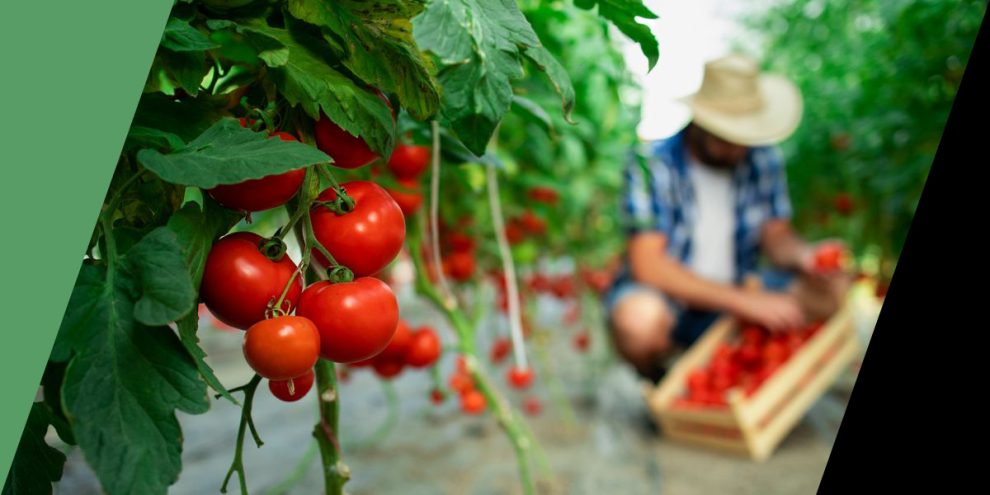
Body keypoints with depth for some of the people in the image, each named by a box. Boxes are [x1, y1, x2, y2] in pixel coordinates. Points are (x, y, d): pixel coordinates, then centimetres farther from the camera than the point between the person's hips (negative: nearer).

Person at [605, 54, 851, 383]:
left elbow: (777, 236, 4)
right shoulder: (652, 164, -19)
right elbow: (648, 265, -25)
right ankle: (657, 382, -3)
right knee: (640, 320, -39)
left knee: (831, 290, -15)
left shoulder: (761, 158, -2)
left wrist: (804, 255, -22)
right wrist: (744, 300, -30)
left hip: (736, 295, 5)